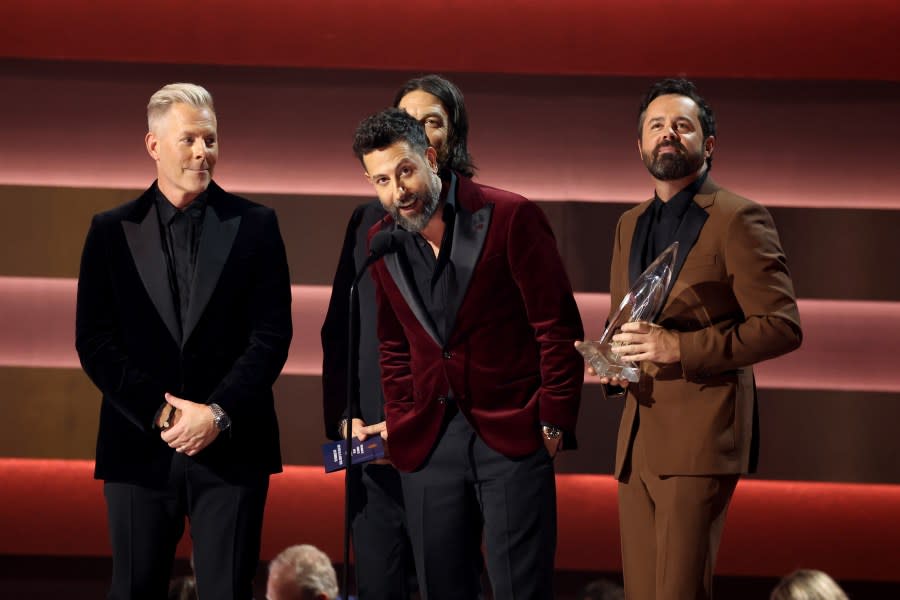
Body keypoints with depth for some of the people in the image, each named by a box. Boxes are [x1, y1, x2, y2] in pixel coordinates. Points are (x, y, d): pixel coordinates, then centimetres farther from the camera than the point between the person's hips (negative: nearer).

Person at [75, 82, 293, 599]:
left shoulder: (255, 226, 6)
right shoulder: (113, 230, 7)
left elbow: (272, 335, 0)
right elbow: (95, 342, 1)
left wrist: (219, 414, -12)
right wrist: (162, 413, -10)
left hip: (230, 447, -1)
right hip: (140, 447, 1)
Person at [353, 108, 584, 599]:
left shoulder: (509, 217, -9)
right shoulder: (383, 241, 7)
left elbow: (558, 326, -6)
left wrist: (553, 423, -6)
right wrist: (400, 424, 8)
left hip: (512, 434, -4)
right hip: (429, 442, 5)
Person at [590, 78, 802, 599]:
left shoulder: (739, 219, -4)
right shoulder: (631, 226, 19)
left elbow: (782, 326, -11)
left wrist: (679, 347, -19)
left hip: (699, 438, -7)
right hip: (637, 438, 7)